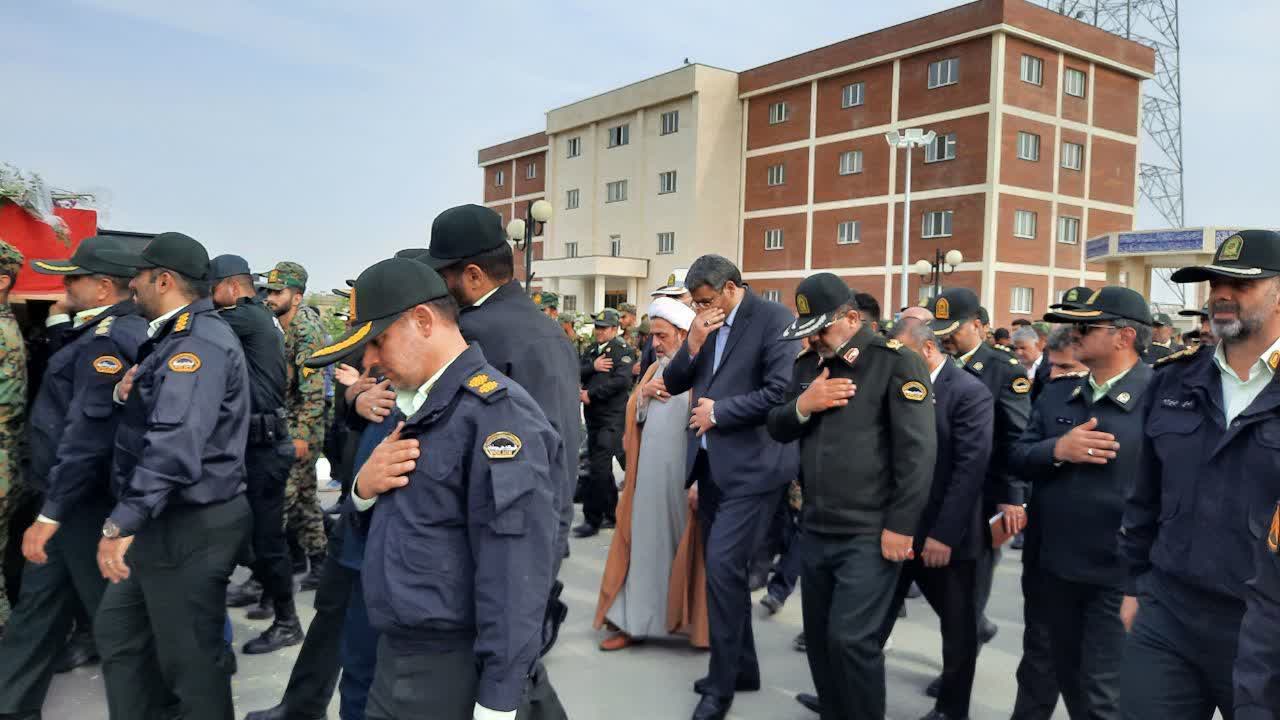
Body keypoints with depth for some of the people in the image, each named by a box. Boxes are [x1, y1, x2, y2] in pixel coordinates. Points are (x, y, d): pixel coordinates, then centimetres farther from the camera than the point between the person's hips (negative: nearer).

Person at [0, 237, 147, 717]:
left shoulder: (108, 339, -21)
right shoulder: (120, 331, 11)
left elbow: (88, 434, -27)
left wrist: (50, 514, -24)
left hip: (85, 500, -10)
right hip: (80, 494, 10)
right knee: (39, 603, 19)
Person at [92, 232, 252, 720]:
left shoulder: (200, 341, -21)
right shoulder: (176, 336, 15)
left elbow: (175, 442, -32)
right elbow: (163, 414, 22)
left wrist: (122, 522, -32)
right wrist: (130, 393, 0)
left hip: (191, 527, -11)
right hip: (165, 520, 11)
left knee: (189, 660, 2)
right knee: (117, 628, 23)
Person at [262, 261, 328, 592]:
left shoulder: (306, 329, -14)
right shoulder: (286, 329, 14)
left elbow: (313, 388, -20)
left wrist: (301, 435, -23)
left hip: (299, 429, -10)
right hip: (287, 428, 10)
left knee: (280, 500, -10)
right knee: (304, 497, 14)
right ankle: (319, 565, 24)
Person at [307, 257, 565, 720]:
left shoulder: (495, 412, -20)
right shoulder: (416, 406, 10)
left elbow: (513, 574, -24)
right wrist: (363, 488, -5)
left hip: (454, 675, -8)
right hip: (400, 656, 8)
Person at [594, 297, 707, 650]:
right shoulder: (655, 370, 14)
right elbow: (632, 417, 16)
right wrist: (642, 394, -5)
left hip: (683, 477, -6)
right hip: (649, 474, 6)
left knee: (682, 547, 5)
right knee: (645, 545, 10)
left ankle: (695, 623, 22)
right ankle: (636, 621, 19)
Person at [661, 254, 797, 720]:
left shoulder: (773, 318, -10)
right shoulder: (706, 324, 11)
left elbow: (782, 392, -19)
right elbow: (672, 384, 10)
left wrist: (718, 411, -12)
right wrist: (692, 345, -7)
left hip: (749, 466, -8)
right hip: (711, 466, 8)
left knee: (723, 568, -10)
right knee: (723, 570, 14)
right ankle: (741, 667, 30)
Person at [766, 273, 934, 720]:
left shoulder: (895, 361, -9)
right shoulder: (808, 362, 11)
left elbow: (917, 449, -13)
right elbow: (777, 429, 13)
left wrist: (901, 525, -16)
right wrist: (802, 404, -8)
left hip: (869, 532, -6)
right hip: (816, 526, 7)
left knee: (851, 637, -7)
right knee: (819, 633, 14)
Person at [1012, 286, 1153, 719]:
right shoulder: (1056, 394, 7)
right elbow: (1018, 460, 4)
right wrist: (1056, 450, -16)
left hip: (1119, 571, -6)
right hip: (1055, 565, 6)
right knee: (1068, 678, 21)